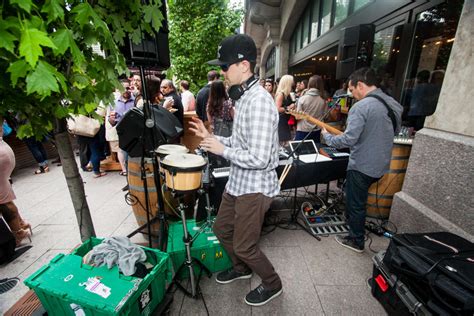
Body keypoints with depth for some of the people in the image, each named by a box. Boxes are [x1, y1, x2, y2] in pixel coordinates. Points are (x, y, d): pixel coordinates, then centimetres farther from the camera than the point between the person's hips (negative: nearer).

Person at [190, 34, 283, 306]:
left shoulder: (258, 101, -23)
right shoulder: (244, 97, 9)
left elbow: (258, 158, -28)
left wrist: (222, 150, -16)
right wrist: (211, 137, 5)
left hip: (255, 187, -10)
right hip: (238, 182, 10)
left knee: (244, 245, 8)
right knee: (222, 229, 24)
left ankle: (273, 285, 38)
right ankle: (242, 268, 51)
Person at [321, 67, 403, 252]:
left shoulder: (361, 107, -22)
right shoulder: (394, 104, 6)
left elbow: (348, 140, -27)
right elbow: (395, 130, 19)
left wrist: (327, 136, -10)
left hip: (362, 165, -8)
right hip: (381, 164, 8)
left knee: (355, 204, 9)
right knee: (358, 199, 27)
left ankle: (356, 241, 26)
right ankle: (352, 221, 45)